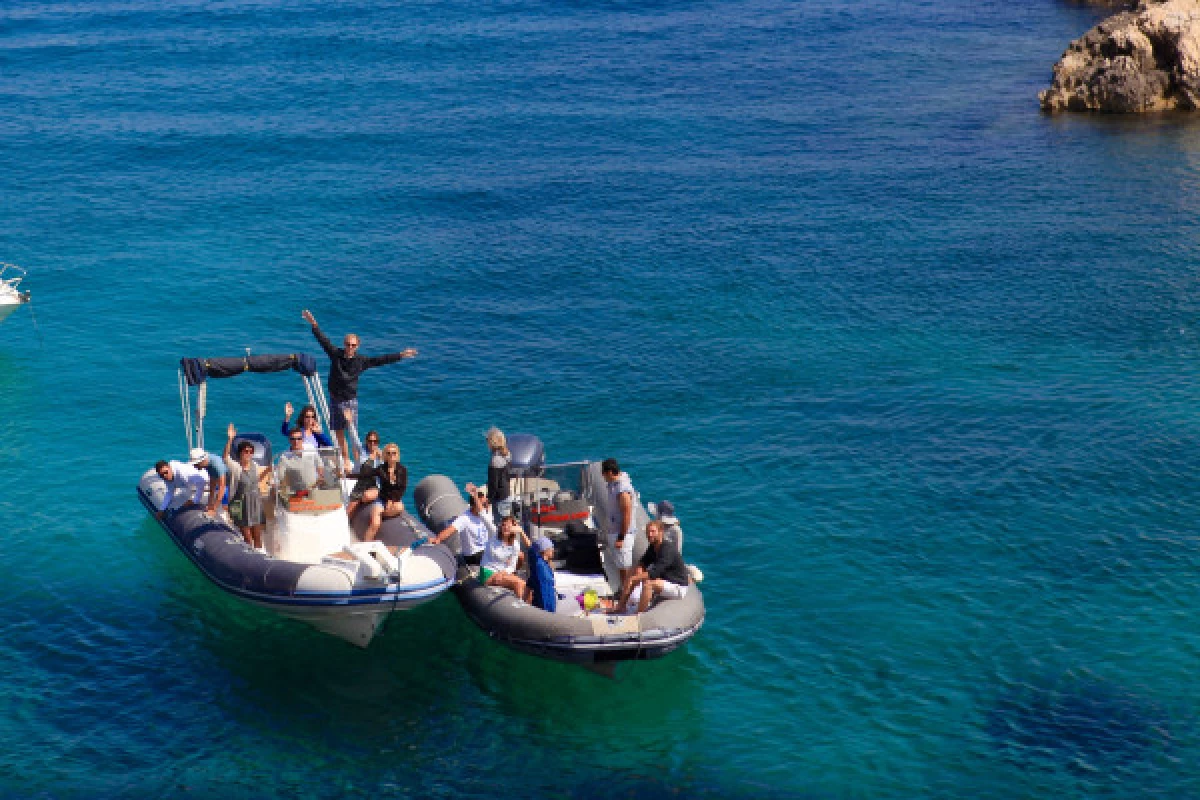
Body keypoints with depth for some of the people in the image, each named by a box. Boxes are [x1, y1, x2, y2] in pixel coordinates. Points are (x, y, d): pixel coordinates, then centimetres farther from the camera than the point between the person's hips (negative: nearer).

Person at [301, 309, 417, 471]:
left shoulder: (361, 361, -5)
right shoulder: (335, 354, -3)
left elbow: (380, 360, -4)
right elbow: (323, 340, 1)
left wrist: (400, 356, -7)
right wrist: (314, 325, -2)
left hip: (351, 400, -2)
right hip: (335, 399, 2)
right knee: (339, 433, 9)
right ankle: (345, 461, 21)